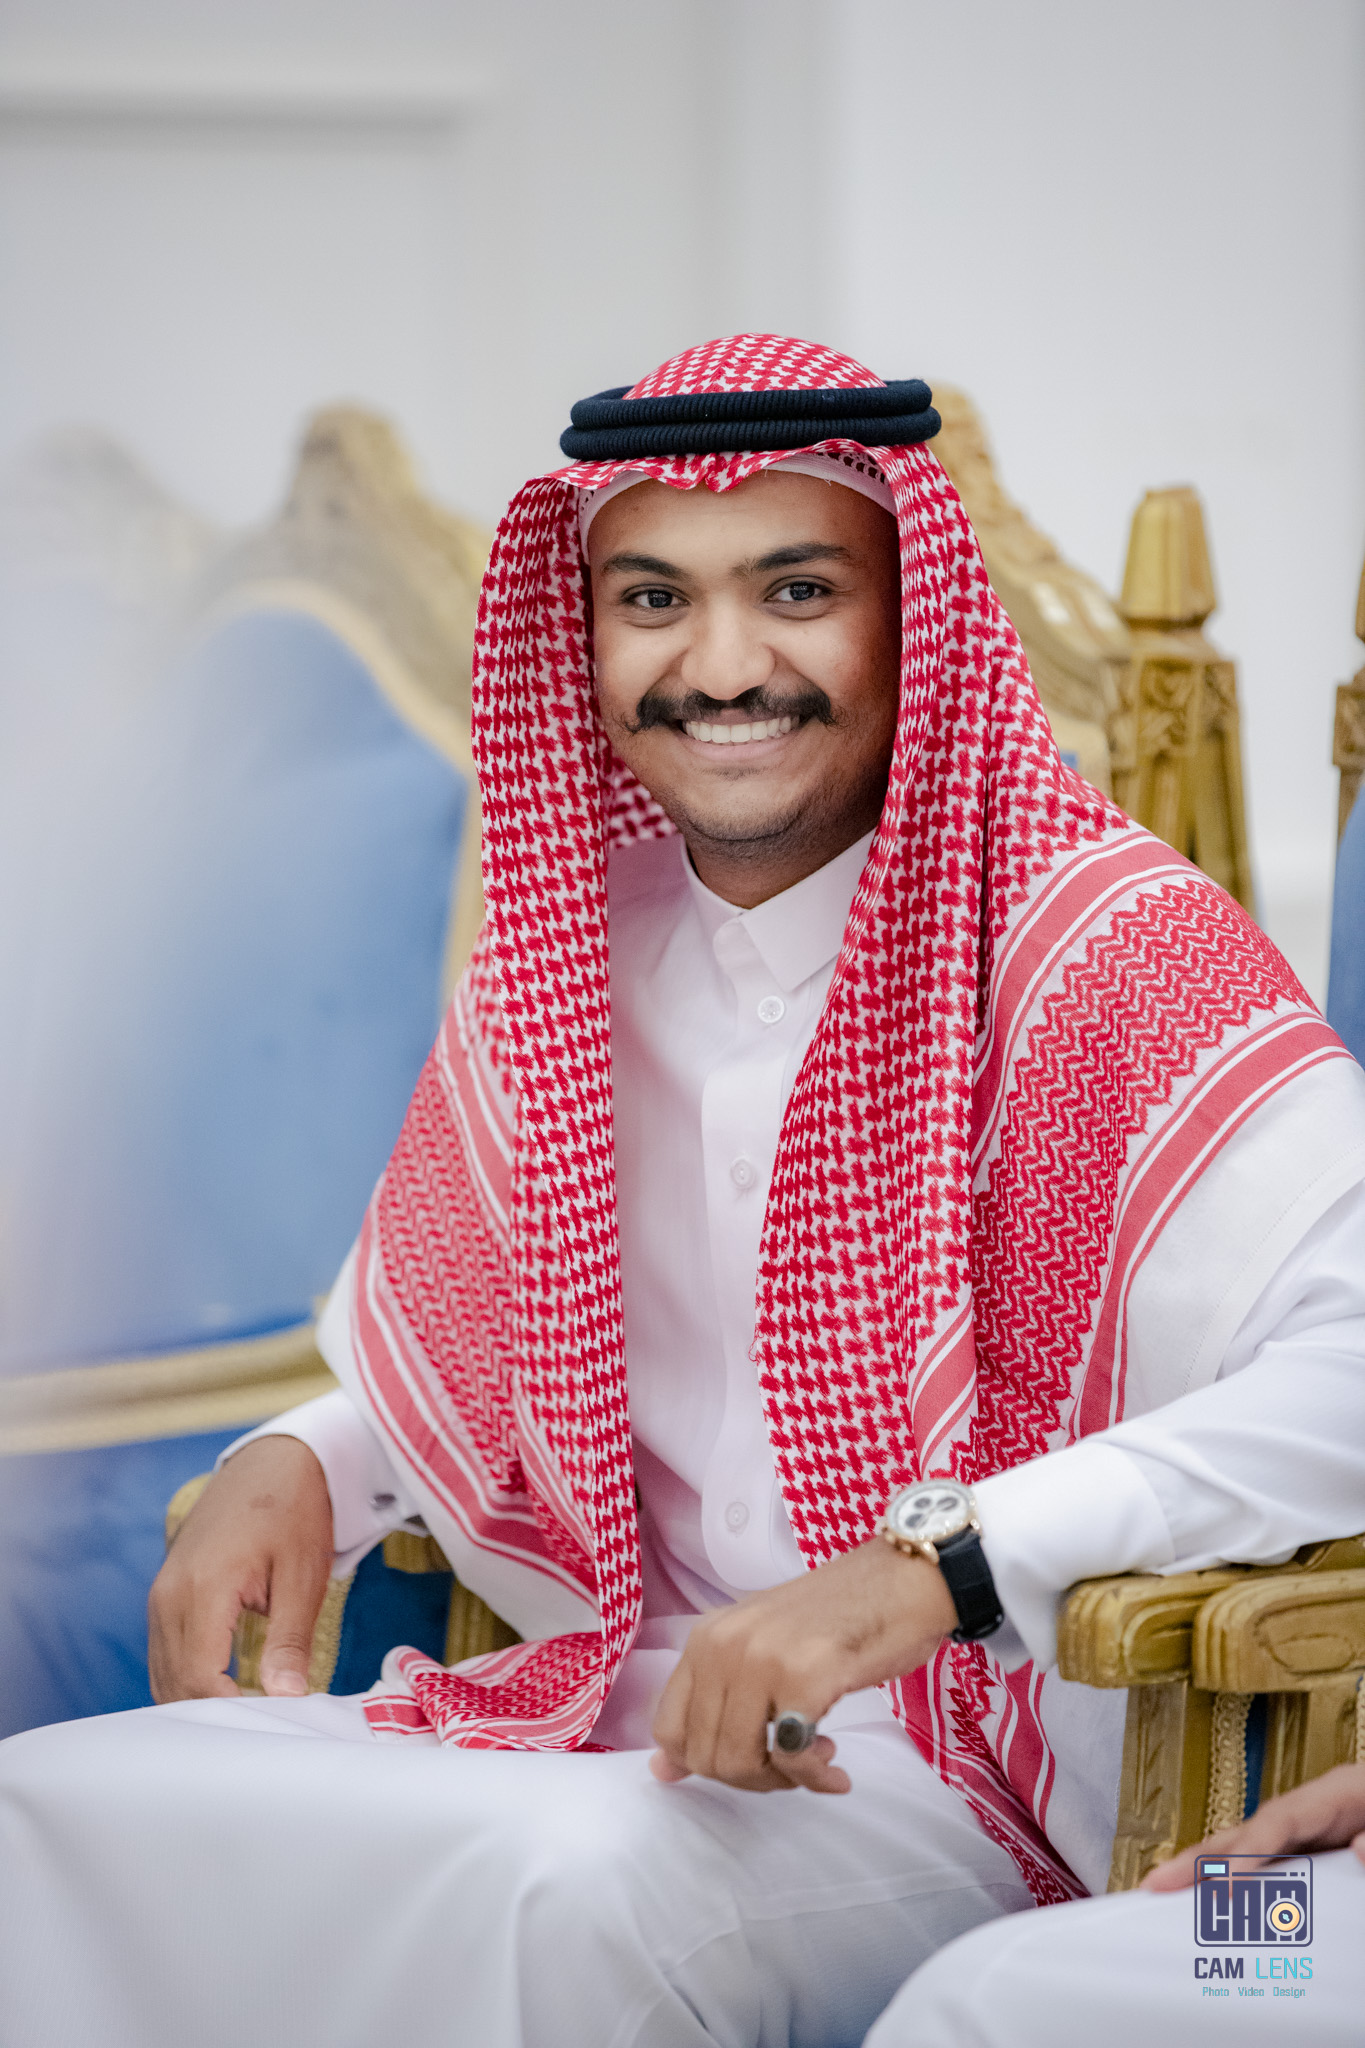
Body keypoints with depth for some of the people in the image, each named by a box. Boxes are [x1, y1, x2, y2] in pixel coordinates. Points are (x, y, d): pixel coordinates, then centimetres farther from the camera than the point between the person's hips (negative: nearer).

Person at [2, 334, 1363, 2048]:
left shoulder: (1108, 956, -12)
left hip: (962, 1776, -6)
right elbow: (455, 1355, 26)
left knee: (569, 1890, -36)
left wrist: (931, 1565, -34)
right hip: (626, 1710, 6)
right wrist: (295, 1465, 3)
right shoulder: (560, 965, 10)